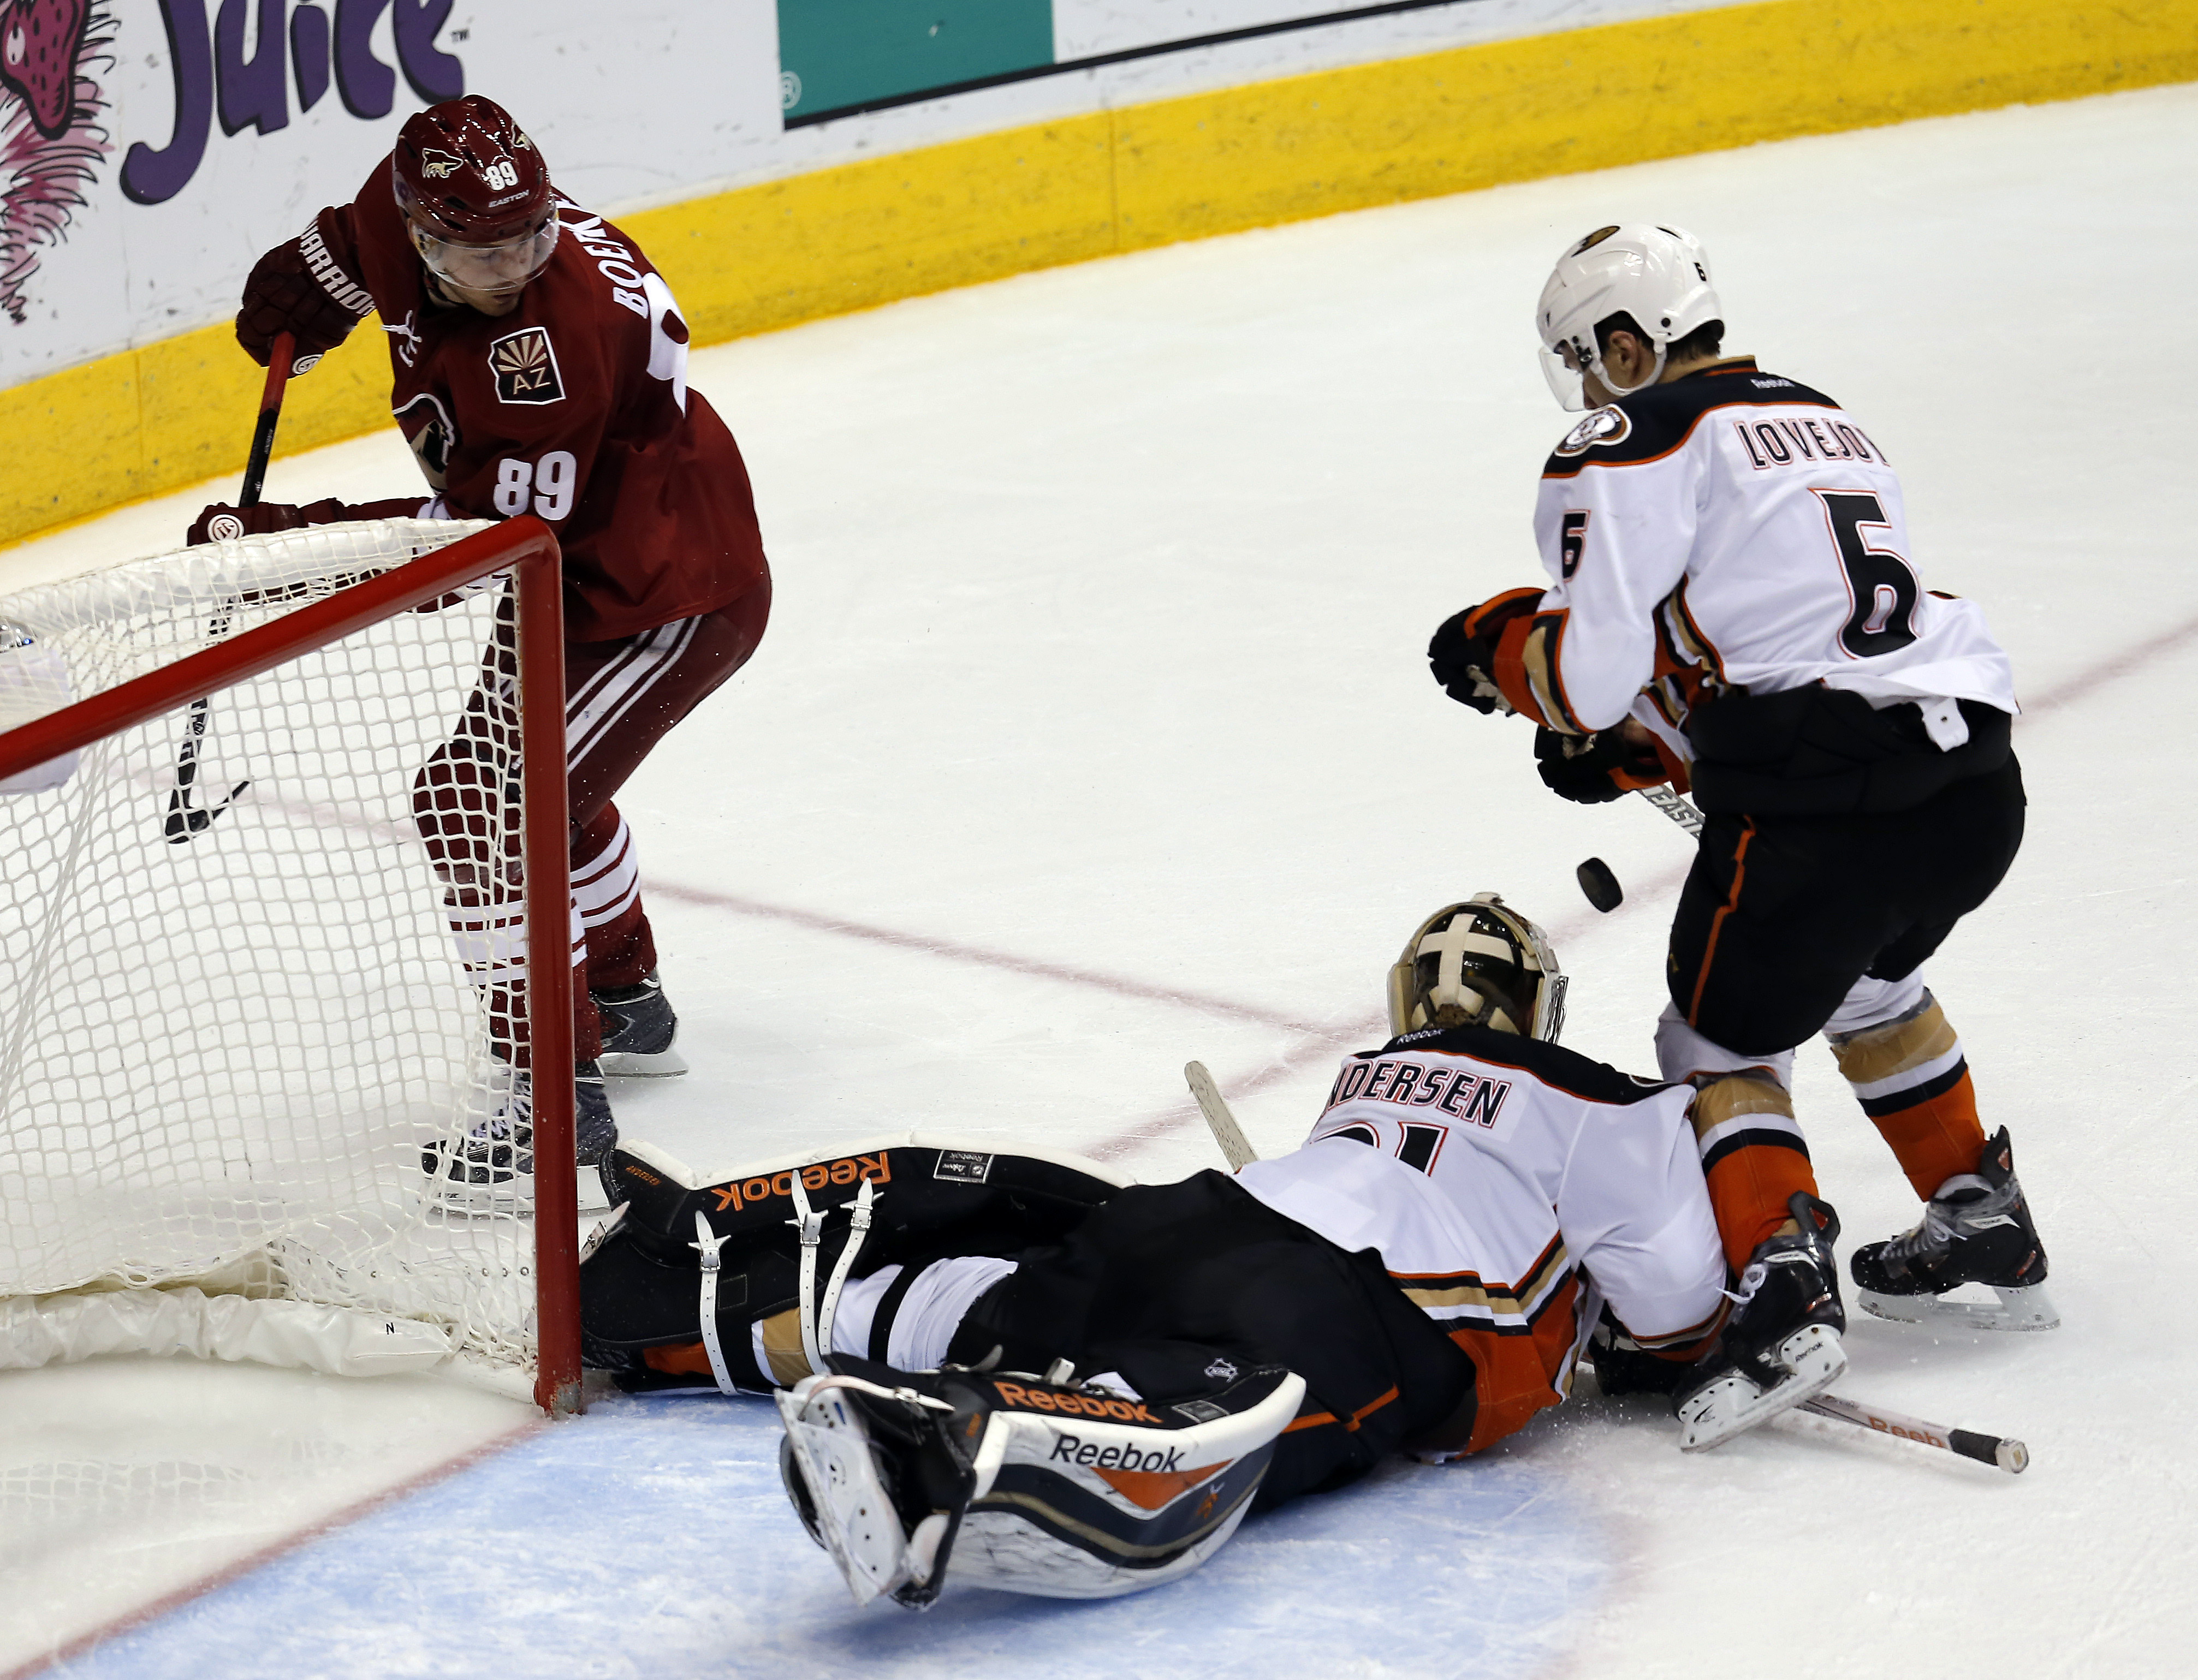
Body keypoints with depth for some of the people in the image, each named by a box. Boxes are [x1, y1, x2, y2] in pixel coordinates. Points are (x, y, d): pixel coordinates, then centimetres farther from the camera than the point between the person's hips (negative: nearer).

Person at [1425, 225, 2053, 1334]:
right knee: (1865, 983, 34)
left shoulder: (1634, 442, -1)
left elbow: (1591, 672, -8)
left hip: (1823, 806, -8)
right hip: (1979, 779, 8)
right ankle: (1982, 1226, 37)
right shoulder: (1826, 421, 25)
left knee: (1720, 1049, 8)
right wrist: (1649, 748, 25)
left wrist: (1494, 651, 12)